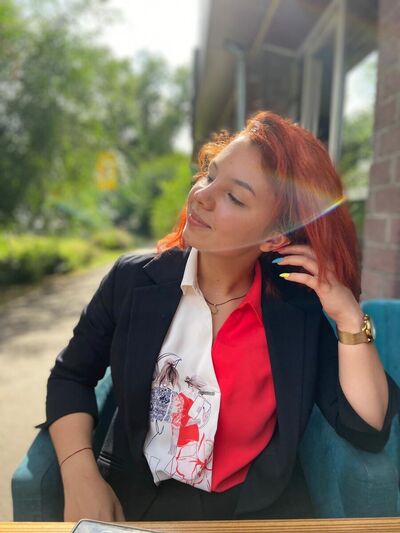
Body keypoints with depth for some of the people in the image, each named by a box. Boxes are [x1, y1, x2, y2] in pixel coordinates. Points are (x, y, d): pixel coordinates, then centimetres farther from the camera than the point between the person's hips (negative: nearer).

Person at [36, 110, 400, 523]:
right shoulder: (132, 279, -8)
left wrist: (348, 316, -19)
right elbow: (71, 376, 1)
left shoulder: (300, 306, -9)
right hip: (133, 497, 0)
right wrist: (80, 476, -13)